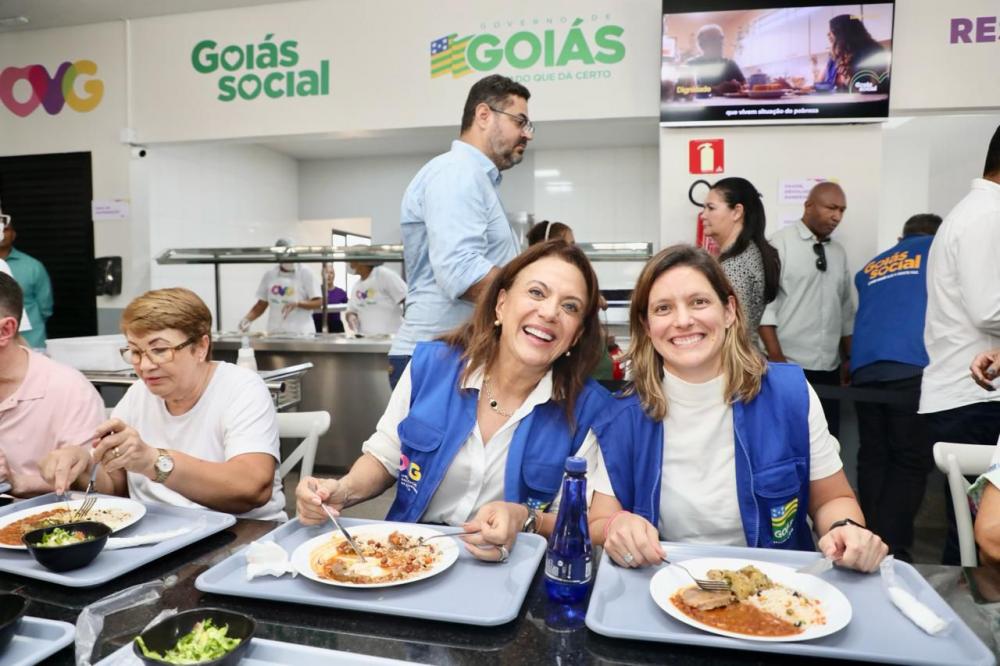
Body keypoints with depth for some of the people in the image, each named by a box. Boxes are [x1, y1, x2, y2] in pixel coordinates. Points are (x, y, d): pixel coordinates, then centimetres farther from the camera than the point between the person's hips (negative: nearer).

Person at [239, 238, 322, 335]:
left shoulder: (305, 273, -1)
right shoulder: (269, 275, 9)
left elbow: (318, 303, -3)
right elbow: (261, 305, 15)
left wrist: (297, 304, -19)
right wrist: (248, 319, -1)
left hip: (301, 332, -3)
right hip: (275, 332, 3)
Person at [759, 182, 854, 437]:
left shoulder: (839, 253, 14)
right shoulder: (780, 244, -5)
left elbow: (846, 310, 18)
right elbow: (763, 302, -11)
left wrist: (849, 357, 15)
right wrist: (776, 357, -16)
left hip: (829, 368, 6)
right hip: (789, 366, -6)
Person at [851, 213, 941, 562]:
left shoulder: (870, 267, 27)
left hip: (864, 369, 5)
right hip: (912, 366, -4)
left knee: (873, 458, 7)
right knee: (911, 461, -3)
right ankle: (892, 550, -8)